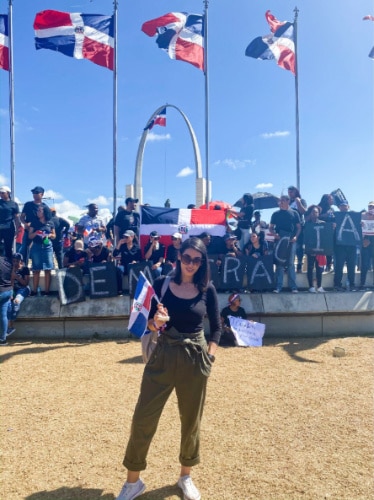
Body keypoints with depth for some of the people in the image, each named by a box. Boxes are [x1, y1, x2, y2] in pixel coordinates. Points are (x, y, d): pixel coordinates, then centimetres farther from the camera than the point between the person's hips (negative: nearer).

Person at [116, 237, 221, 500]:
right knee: (143, 418, 4)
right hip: (163, 356, 0)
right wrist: (157, 322, -21)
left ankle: (186, 476, 39)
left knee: (191, 420, 14)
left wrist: (210, 354, -4)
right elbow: (149, 323, 0)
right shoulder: (162, 284, -4)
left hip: (195, 359, 1)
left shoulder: (208, 290, -3)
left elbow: (216, 327, 6)